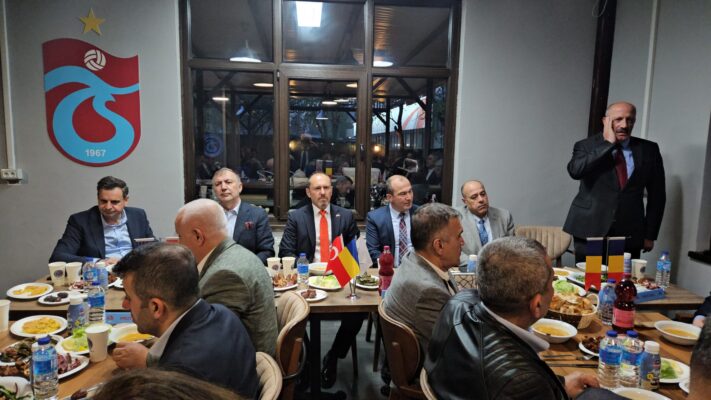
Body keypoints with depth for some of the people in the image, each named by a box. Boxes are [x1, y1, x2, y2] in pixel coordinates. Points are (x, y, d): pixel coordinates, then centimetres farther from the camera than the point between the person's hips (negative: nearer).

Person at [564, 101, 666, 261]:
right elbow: (575, 171, -21)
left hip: (630, 235, 2)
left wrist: (650, 234, 8)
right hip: (590, 231, -2)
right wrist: (608, 143, -15)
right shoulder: (586, 146, 1)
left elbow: (656, 194, 10)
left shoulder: (648, 149, 7)